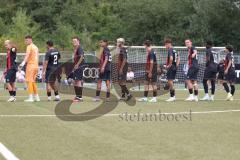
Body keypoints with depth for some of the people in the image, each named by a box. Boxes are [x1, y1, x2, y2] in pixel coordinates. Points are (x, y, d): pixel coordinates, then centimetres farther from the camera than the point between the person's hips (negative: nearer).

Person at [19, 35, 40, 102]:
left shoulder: (29, 46, -7)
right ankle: (36, 97, 17)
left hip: (30, 65, -8)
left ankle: (30, 97, -13)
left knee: (29, 81, -8)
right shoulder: (35, 47, 18)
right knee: (33, 81, 15)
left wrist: (23, 63, -34)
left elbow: (27, 55, -23)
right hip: (36, 66, 8)